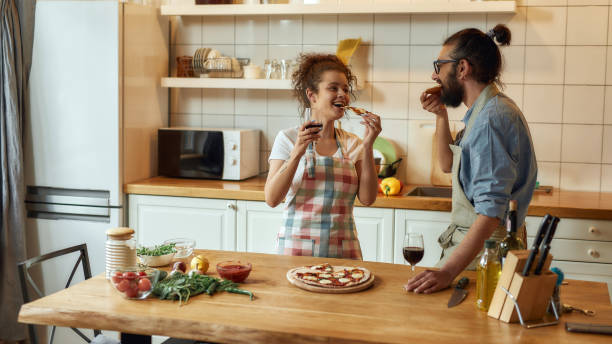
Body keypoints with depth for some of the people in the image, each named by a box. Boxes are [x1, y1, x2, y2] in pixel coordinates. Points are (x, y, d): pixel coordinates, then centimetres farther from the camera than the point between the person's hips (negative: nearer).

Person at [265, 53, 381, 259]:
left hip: (343, 250, 3)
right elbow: (272, 199, -10)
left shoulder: (352, 144, 6)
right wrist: (297, 153, -20)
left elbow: (367, 198, -4)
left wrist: (368, 146, -10)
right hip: (297, 247, -2)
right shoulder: (288, 139, -2)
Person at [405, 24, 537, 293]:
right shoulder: (487, 110, 12)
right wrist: (441, 116, 10)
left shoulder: (491, 117, -21)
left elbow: (491, 211, -29)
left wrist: (449, 270, -34)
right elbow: (448, 164, 25)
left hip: (483, 250, -10)